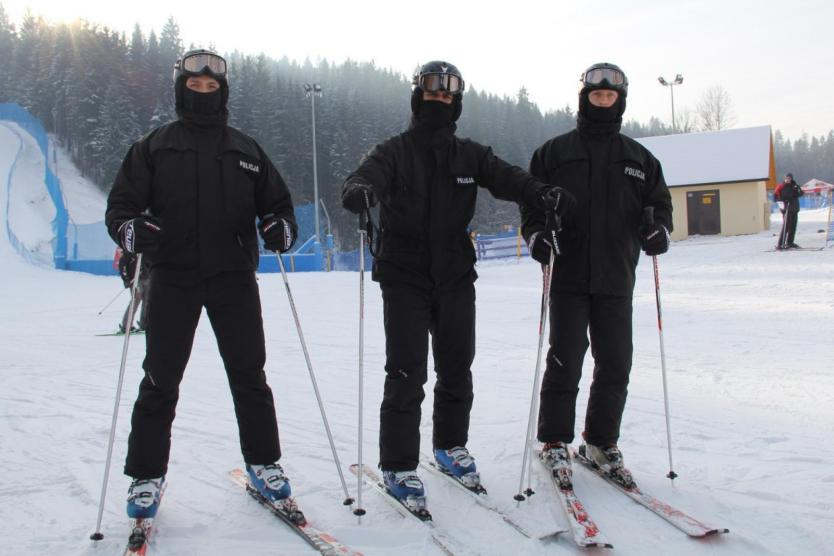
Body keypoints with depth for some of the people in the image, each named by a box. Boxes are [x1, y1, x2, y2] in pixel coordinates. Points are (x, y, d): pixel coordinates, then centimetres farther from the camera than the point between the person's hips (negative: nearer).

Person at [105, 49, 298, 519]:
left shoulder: (246, 150, 13)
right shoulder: (154, 147, 8)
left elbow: (278, 202, 16)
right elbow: (121, 204, 5)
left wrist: (281, 228, -6)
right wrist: (131, 229, -18)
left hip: (235, 277, 1)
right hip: (172, 278, -1)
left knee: (249, 374, 5)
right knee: (161, 379, 3)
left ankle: (264, 462, 19)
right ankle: (147, 474, 16)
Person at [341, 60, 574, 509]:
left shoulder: (469, 155, 9)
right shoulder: (394, 152, 0)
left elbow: (506, 177, -6)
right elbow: (368, 176, -18)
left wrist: (542, 194, -26)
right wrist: (358, 191, -43)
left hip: (456, 278, 4)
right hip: (404, 279, -3)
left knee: (457, 369, 12)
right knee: (406, 374, -5)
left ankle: (451, 446, 31)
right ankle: (398, 466, 6)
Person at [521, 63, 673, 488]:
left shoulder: (639, 159, 14)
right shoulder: (554, 152, 6)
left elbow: (660, 203, 19)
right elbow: (531, 201, 7)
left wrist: (658, 229, -3)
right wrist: (536, 234, -13)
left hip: (616, 280, 3)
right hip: (568, 278, -3)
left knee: (615, 366, 6)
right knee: (565, 362, -3)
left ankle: (602, 442, 23)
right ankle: (554, 442, 11)